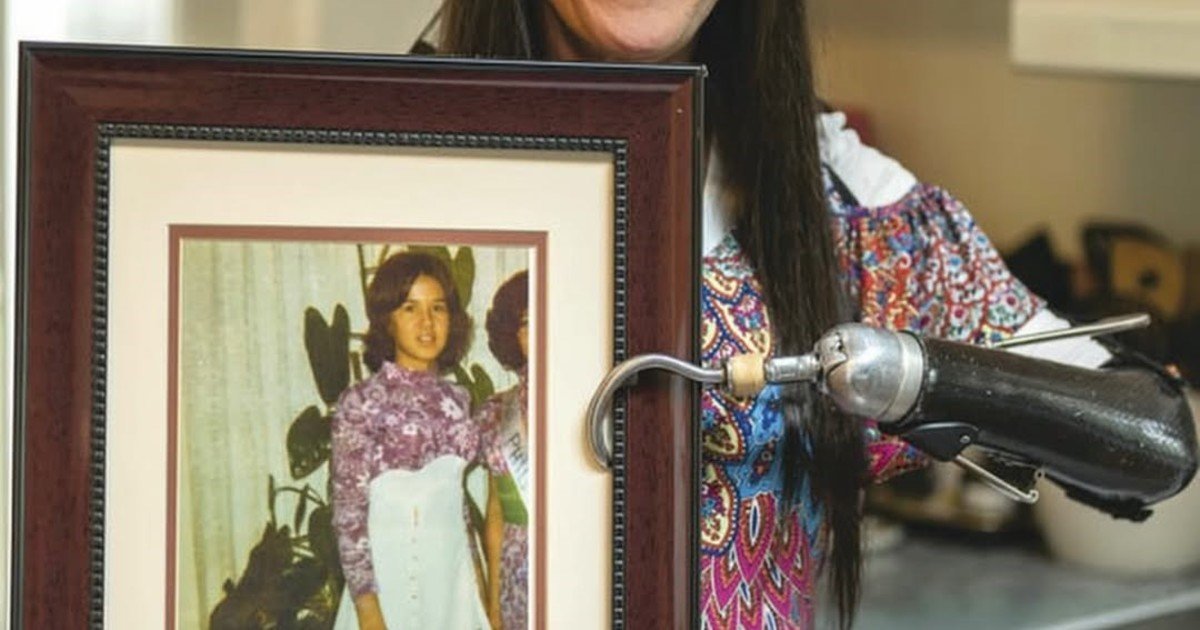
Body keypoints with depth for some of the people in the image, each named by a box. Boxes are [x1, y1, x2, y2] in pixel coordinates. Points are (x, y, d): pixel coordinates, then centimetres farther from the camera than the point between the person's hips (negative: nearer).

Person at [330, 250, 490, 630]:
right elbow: (348, 511, -12)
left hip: (451, 570, 5)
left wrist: (473, 576, 14)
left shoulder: (456, 399, 7)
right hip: (390, 572, -5)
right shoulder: (360, 402, -10)